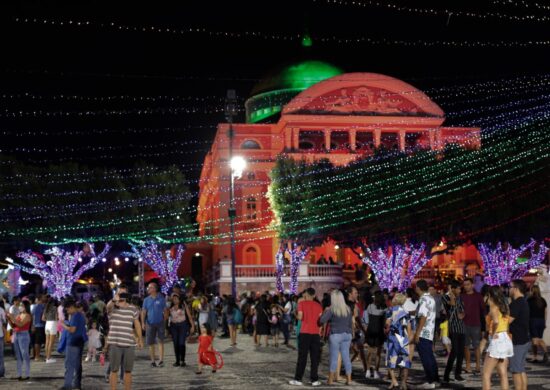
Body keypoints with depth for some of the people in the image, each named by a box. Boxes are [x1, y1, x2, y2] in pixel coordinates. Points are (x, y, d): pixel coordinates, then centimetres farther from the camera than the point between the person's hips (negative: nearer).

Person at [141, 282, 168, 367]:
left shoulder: (161, 299, 2)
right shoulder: (146, 300, 6)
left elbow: (165, 311, 6)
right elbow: (143, 312, 5)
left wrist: (165, 320, -2)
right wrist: (143, 323, -4)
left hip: (160, 323, -2)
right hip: (150, 323, 2)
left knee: (161, 341, -6)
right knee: (151, 343, 5)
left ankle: (161, 360, -7)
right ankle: (153, 361, 14)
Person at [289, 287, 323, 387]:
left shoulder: (302, 303, -2)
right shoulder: (318, 305, 7)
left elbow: (300, 317, -9)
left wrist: (296, 314, 11)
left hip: (305, 332, -2)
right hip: (315, 333, 2)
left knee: (302, 357, 2)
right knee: (315, 357, 5)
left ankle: (298, 379, 1)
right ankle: (314, 379, 4)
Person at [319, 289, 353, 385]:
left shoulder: (332, 309, -9)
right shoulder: (348, 309, 8)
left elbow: (322, 320, -14)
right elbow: (351, 324, 13)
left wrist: (325, 311, 3)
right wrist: (350, 336, 21)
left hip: (335, 335, -4)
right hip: (346, 334, 5)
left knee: (334, 358, 1)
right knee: (346, 357, 8)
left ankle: (331, 380, 5)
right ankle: (349, 379, 9)